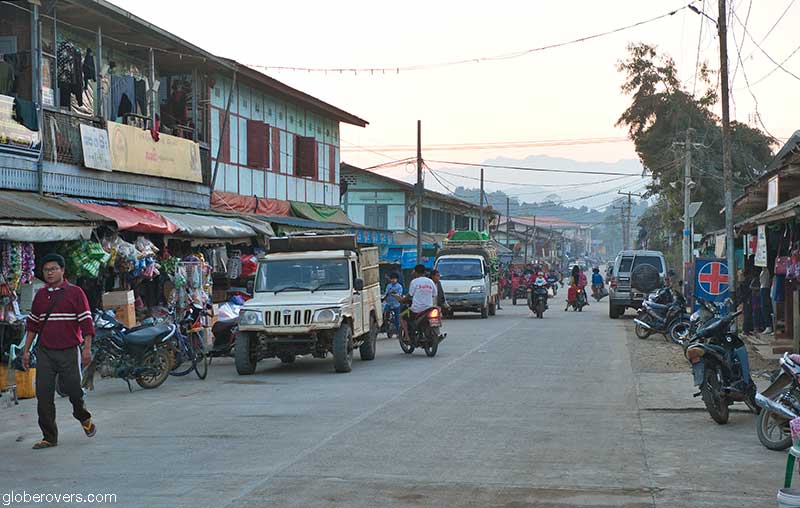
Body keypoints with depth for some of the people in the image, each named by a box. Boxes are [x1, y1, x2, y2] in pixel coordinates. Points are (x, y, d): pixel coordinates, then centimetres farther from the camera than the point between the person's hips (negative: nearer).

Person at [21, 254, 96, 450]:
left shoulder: (75, 292, -1)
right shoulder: (40, 295, 12)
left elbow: (86, 321, -3)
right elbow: (32, 324, 19)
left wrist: (87, 348, -10)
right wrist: (26, 350, 16)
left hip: (69, 351, -4)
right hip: (44, 351, 4)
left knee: (73, 389, -4)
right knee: (43, 395, -2)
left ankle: (84, 418, 28)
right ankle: (49, 437, 6)